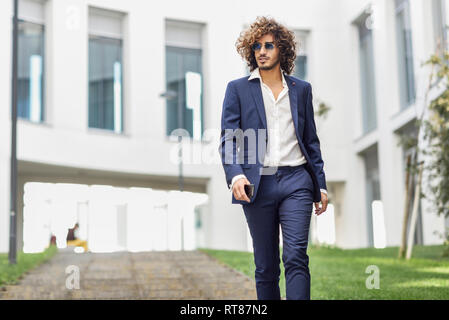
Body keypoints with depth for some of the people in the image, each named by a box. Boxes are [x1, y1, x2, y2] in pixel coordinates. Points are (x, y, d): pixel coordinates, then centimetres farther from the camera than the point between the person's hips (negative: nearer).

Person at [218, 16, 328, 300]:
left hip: (296, 181, 1)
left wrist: (321, 184, 11)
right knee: (266, 267, 5)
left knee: (296, 258, -11)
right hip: (258, 184, 0)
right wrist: (235, 175, -17)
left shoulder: (301, 89, 15)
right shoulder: (238, 89, 8)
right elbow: (228, 139, 1)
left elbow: (311, 140, 18)